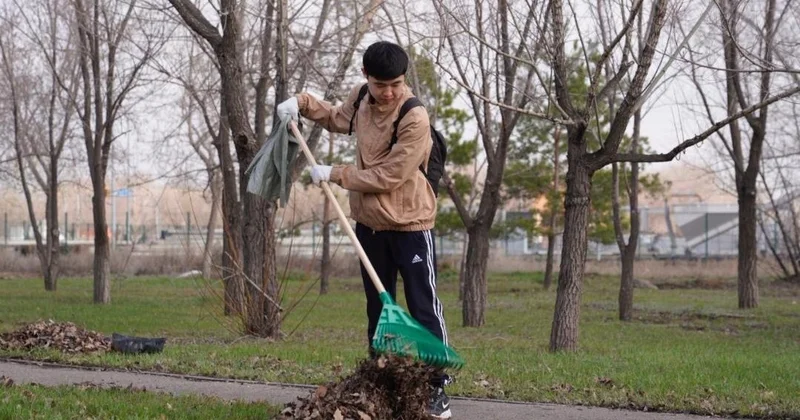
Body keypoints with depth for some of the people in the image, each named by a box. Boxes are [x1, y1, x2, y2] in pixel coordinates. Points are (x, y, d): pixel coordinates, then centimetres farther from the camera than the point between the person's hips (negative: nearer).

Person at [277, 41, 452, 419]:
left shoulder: (415, 119, -25)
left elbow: (389, 176, -25)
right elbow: (337, 118, 23)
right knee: (377, 306, 13)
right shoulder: (361, 99, -1)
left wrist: (334, 175, -17)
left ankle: (437, 387, -1)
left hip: (410, 224, -7)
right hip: (369, 222, 7)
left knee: (423, 308, -5)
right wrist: (302, 103, 6)